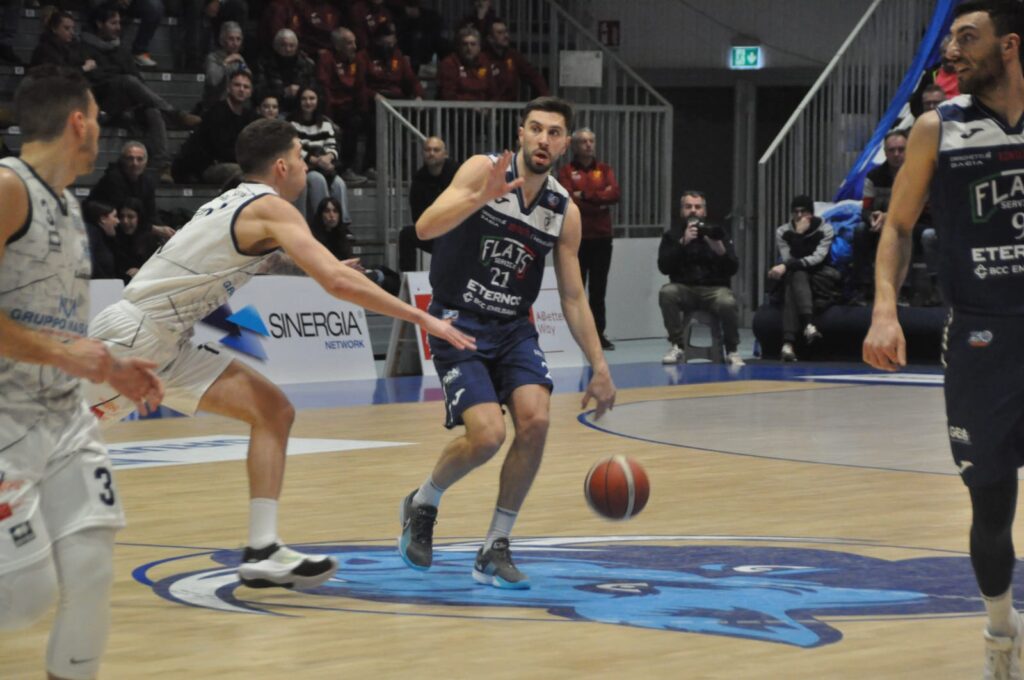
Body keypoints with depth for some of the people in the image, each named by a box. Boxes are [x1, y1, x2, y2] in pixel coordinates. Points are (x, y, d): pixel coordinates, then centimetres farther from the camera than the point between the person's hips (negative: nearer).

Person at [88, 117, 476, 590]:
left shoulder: (236, 203, 14)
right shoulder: (271, 208, -13)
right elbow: (338, 282, -24)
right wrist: (424, 319, -21)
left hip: (168, 347, 10)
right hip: (132, 335, -10)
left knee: (273, 411, 5)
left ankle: (263, 551, -2)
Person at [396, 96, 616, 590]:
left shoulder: (565, 211, 2)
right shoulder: (485, 170, -11)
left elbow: (573, 298, 9)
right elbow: (425, 228, -24)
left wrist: (599, 367, 4)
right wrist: (481, 198, -39)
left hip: (513, 328, 5)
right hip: (458, 324, -4)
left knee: (535, 420, -18)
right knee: (487, 434, -20)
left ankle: (495, 549, -2)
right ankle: (422, 504, 12)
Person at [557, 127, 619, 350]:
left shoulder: (604, 170, 12)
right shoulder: (567, 172, 1)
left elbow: (615, 194, -4)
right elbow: (569, 199, -13)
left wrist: (586, 196, -12)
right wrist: (599, 201, -10)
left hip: (602, 238, 3)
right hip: (577, 238, -3)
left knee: (598, 289, 8)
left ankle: (599, 333, 13)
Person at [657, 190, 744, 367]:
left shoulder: (716, 233, 7)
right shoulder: (672, 235, 8)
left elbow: (732, 269, -2)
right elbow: (664, 267, -8)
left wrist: (721, 251, -22)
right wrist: (683, 243, -18)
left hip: (714, 288, -1)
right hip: (685, 289, 1)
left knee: (728, 302, -34)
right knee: (667, 292, -32)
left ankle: (732, 351, -12)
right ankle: (677, 347, -22)